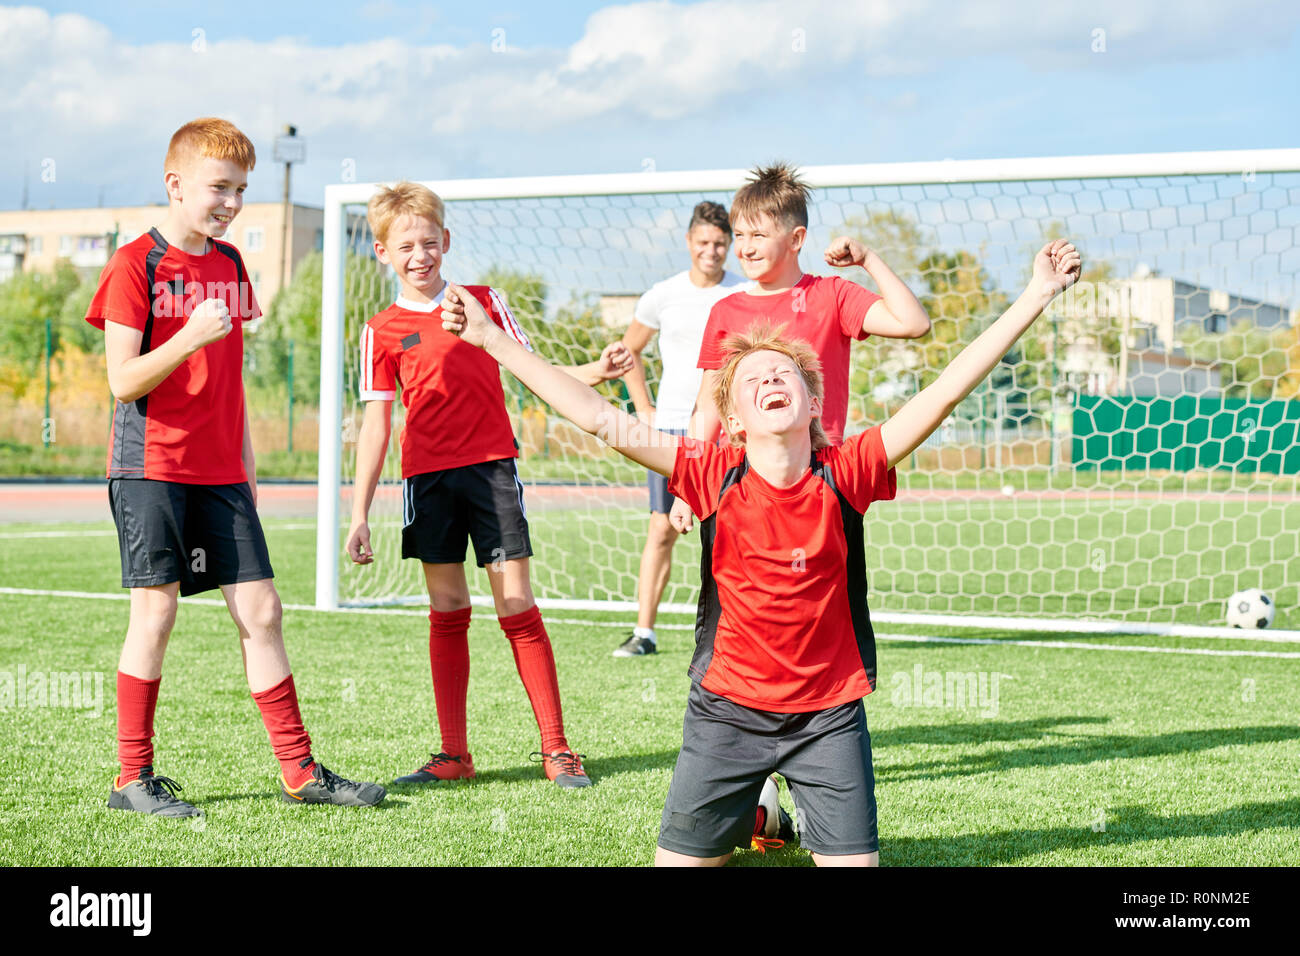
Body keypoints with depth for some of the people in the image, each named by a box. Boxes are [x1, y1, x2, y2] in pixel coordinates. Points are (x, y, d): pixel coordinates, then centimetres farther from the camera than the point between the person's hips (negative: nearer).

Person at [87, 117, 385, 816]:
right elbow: (123, 382, -12)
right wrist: (188, 338, -25)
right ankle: (134, 778, 6)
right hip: (151, 464, -6)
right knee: (156, 609, -5)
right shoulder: (135, 265, -7)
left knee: (261, 609, 3)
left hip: (220, 471, 6)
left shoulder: (229, 263, 14)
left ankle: (299, 771, 8)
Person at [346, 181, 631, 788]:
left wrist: (596, 371, -10)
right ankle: (454, 755, 11)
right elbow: (376, 424, 4)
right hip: (427, 478, 1)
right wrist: (359, 515, 0)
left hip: (491, 467, -1)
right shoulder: (382, 332, 5)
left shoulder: (484, 302, 7)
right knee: (447, 612, 5)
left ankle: (556, 750, 1)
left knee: (517, 607, -4)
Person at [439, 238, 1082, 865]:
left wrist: (1035, 297, -16)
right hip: (728, 711, 0)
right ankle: (756, 811, 32)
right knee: (679, 859, 6)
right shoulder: (713, 477, -11)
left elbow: (945, 392, -13)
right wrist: (492, 339, -14)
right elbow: (600, 420, -13)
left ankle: (810, 822, 25)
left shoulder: (846, 474, -9)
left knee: (853, 861, -3)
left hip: (829, 716, 0)